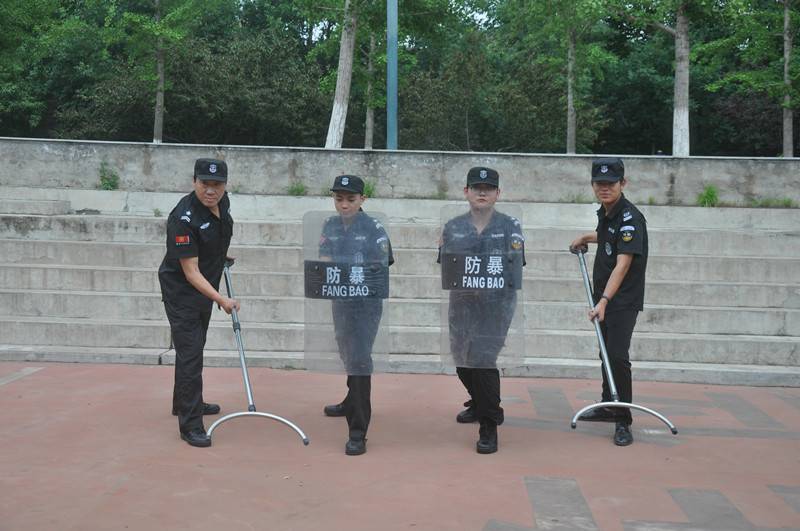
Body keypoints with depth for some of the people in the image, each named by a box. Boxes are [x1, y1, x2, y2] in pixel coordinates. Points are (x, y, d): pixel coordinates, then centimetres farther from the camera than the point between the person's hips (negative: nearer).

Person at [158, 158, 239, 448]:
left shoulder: (222, 201, -9)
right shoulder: (183, 218, -31)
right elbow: (191, 272, -30)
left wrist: (222, 257, 19)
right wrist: (221, 300, -34)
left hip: (205, 287, 8)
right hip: (181, 291, -8)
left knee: (193, 347, 23)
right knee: (190, 353, -9)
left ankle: (185, 402, 41)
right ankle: (190, 424, -3)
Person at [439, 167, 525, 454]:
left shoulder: (510, 226, 3)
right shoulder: (453, 228, 11)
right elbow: (444, 267, 9)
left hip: (496, 303, -4)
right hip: (461, 303, 4)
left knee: (482, 358, -15)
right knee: (462, 358, 14)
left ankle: (489, 426, -6)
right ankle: (478, 404, 43)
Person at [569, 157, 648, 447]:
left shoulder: (630, 217, -21)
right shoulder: (605, 212, 6)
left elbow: (623, 265, -28)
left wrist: (604, 301, -34)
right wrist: (587, 238, 23)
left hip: (624, 300, -9)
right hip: (604, 296, 9)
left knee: (617, 356, -15)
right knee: (606, 353, 18)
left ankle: (623, 422, -8)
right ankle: (608, 407, 32)